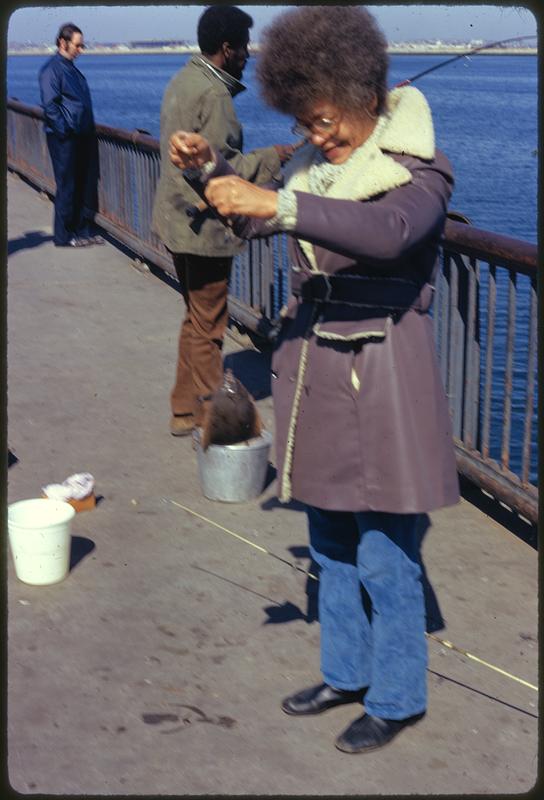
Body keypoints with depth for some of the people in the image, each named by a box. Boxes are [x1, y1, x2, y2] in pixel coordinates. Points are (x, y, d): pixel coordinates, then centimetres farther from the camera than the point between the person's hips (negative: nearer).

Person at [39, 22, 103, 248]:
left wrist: (90, 129, 16)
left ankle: (84, 229, 20)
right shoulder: (51, 68, -9)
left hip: (83, 137, 8)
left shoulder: (72, 68, 17)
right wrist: (65, 131, -18)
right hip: (65, 138, -8)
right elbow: (50, 105, -15)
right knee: (67, 187, -2)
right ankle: (64, 235, 7)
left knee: (87, 185, 10)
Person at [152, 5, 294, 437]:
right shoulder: (213, 94, -19)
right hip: (204, 227, -10)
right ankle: (209, 421, 11)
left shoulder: (183, 81, 11)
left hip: (179, 219, 10)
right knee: (207, 326, 0)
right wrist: (270, 157, -11)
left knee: (197, 318, 19)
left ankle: (185, 410, 28)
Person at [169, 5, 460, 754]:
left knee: (385, 556, 3)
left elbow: (389, 231, -34)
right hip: (315, 369, 7)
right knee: (332, 543, 18)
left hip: (382, 377, -7)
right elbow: (251, 219, 18)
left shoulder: (421, 169, -13)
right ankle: (346, 673, 36)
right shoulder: (316, 161, 7)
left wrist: (282, 204, -42)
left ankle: (398, 699, 23)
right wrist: (211, 167, 1)